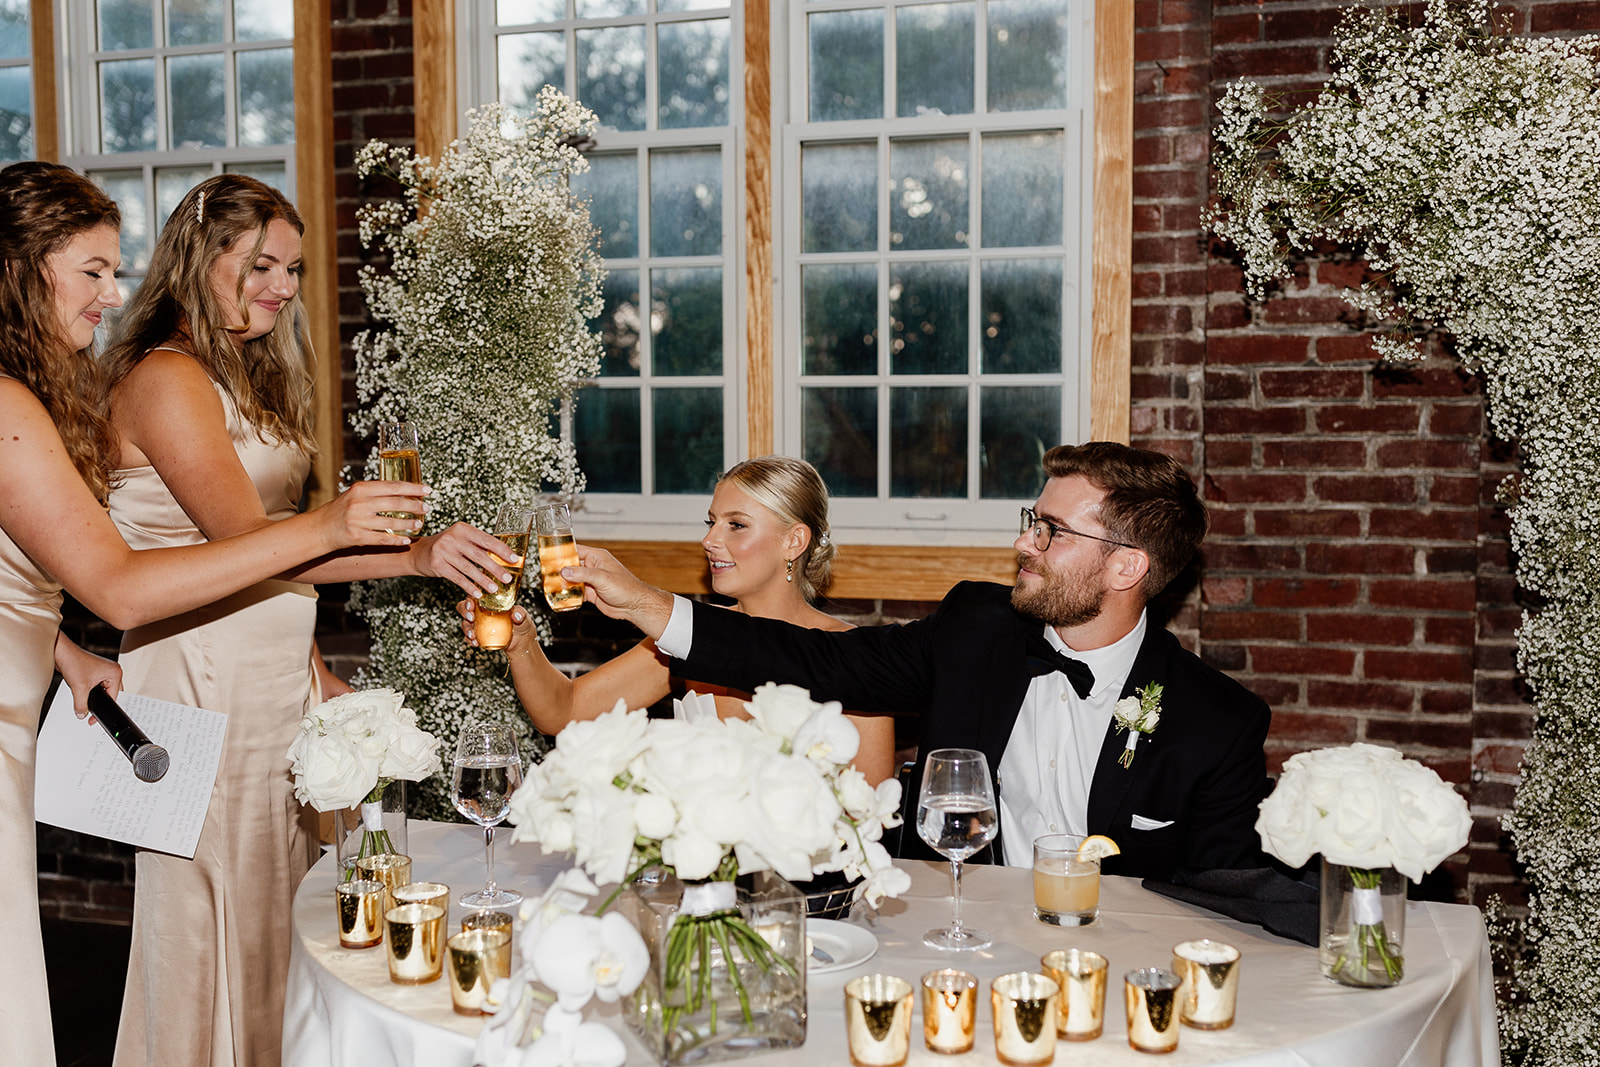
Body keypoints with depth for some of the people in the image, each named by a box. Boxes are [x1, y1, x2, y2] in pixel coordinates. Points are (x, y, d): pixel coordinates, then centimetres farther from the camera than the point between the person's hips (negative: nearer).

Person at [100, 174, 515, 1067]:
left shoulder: (247, 375, 15)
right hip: (203, 683, -9)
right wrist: (417, 554, -30)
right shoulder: (166, 378, -14)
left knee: (275, 914, 14)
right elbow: (246, 542, -24)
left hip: (277, 680, 9)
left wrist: (313, 666, 13)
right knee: (214, 919, 2)